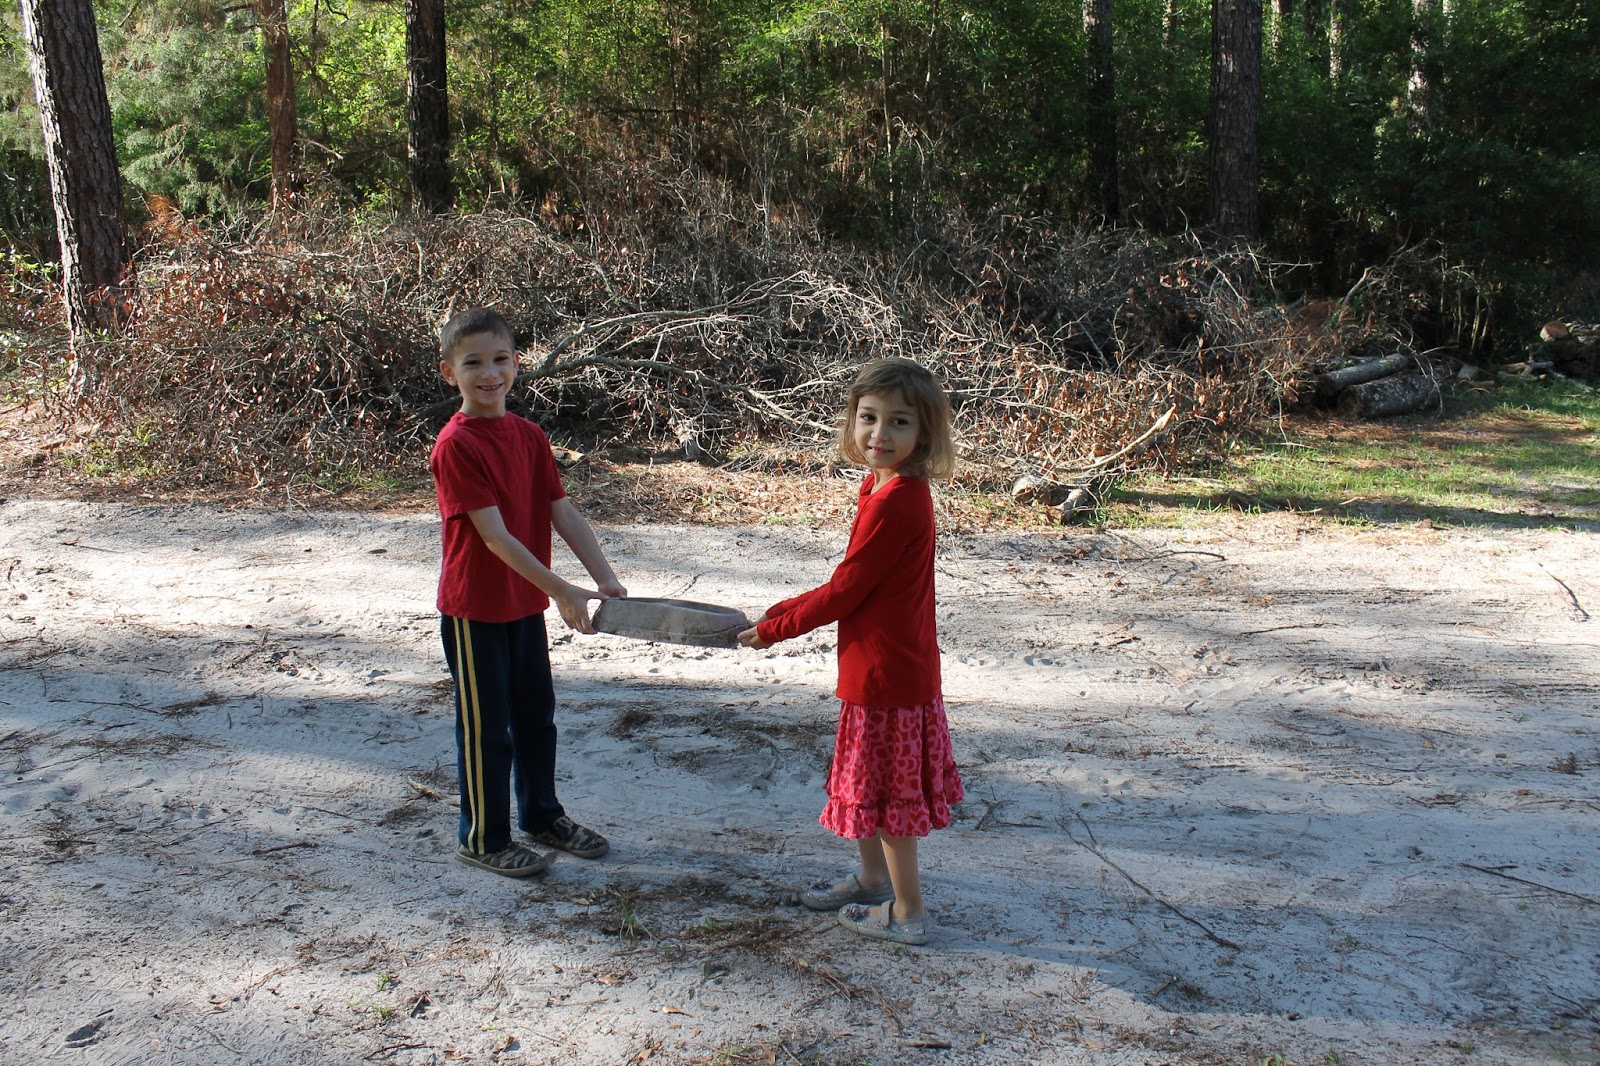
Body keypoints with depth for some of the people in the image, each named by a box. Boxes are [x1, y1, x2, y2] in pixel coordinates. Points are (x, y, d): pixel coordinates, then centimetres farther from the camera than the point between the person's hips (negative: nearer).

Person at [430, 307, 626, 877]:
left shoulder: (530, 436, 4)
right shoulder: (456, 445, -19)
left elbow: (563, 513, 1)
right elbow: (494, 535, -24)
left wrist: (606, 578, -11)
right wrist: (562, 592, -27)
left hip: (527, 603, 7)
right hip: (476, 607, -7)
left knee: (536, 716, 20)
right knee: (487, 728, 6)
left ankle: (542, 814, 39)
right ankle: (482, 837, 23)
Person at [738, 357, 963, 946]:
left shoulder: (893, 503, -25)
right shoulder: (891, 490, 5)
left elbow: (844, 592, -19)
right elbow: (850, 583, 12)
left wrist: (773, 628, -7)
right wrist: (784, 610, 10)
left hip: (887, 672, -9)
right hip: (880, 668, 9)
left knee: (886, 789, 5)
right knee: (869, 781, 23)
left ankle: (908, 913, 21)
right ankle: (873, 879, 42)